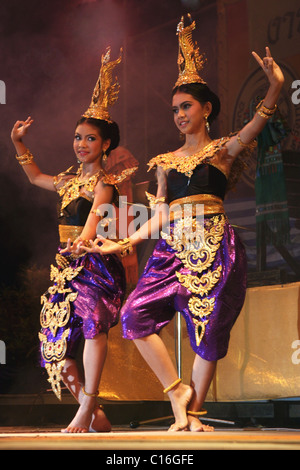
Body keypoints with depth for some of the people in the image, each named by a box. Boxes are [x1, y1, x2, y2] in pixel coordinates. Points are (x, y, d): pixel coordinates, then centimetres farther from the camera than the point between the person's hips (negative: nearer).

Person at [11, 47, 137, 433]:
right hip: (65, 266, 8)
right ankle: (95, 416, 15)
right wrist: (18, 143, 31)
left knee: (92, 321, -33)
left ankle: (85, 410, -34)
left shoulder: (104, 182, -5)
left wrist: (84, 240, -45)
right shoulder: (68, 180, 17)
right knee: (57, 345, 4)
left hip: (94, 264, -8)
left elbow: (95, 213, -26)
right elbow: (35, 177, 38)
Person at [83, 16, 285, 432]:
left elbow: (255, 125, -13)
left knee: (208, 329, -5)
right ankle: (177, 390, -4)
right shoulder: (167, 161, 19)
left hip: (214, 248, -4)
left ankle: (193, 412, 6)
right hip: (174, 248, 4)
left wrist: (275, 88, -31)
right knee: (135, 315, -13)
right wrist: (122, 244, 14)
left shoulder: (223, 150, 6)